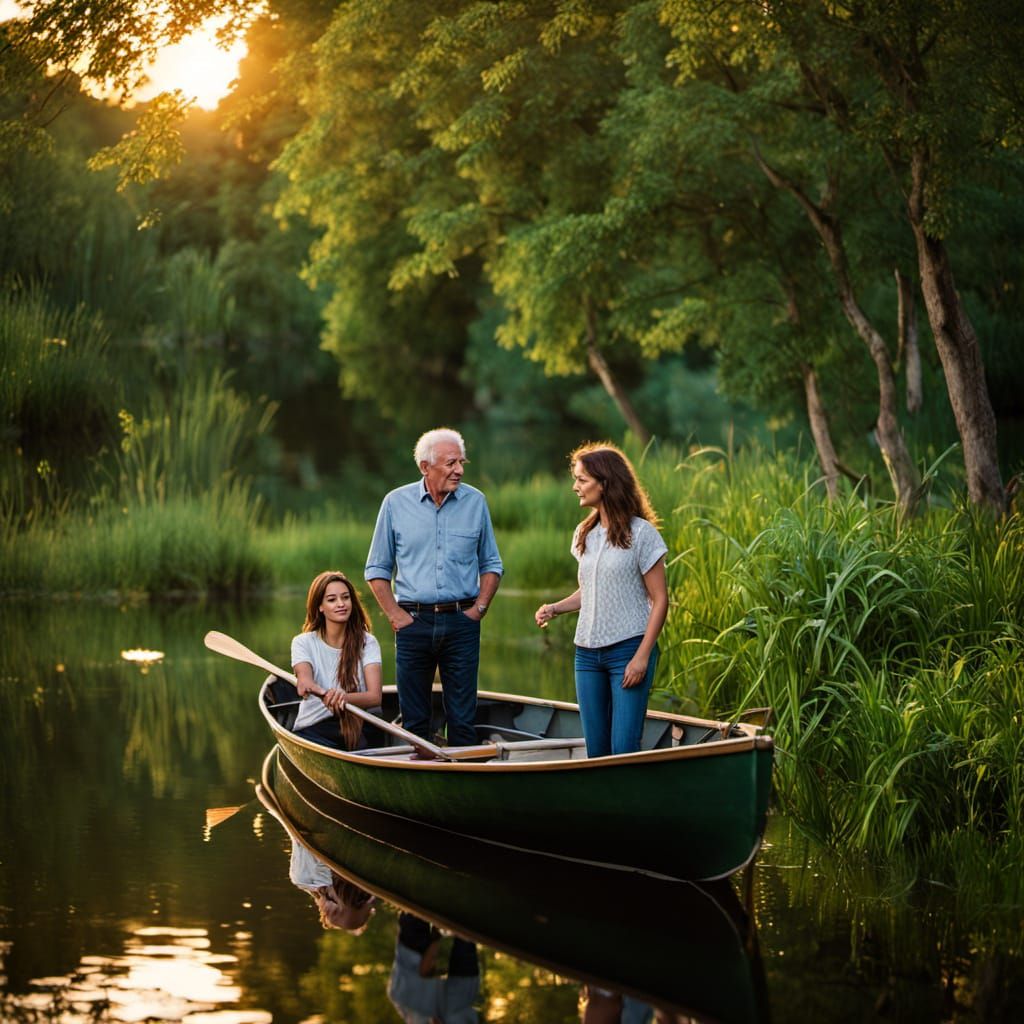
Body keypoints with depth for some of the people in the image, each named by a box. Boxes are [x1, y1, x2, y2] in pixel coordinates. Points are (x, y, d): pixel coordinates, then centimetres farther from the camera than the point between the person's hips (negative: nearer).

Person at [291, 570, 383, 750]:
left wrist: (344, 697, -33)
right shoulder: (303, 643, 3)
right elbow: (304, 679, -18)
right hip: (312, 730, -3)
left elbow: (375, 696, -10)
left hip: (354, 729, 3)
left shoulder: (367, 642, 5)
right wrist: (322, 692, -45)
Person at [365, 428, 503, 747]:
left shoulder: (475, 502, 5)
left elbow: (491, 564, 13)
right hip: (413, 622, 0)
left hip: (461, 623, 0)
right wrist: (394, 614, -3)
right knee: (414, 720, 5)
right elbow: (377, 569, 8)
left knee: (462, 718, 1)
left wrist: (479, 608, 0)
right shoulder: (396, 503, 2)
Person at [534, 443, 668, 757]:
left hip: (629, 649, -6)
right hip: (587, 652, 6)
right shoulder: (584, 534, 13)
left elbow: (659, 600, -7)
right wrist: (554, 608, 2)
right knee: (596, 750, 7)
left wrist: (642, 657, -15)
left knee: (624, 749, -11)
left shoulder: (641, 533, -7)